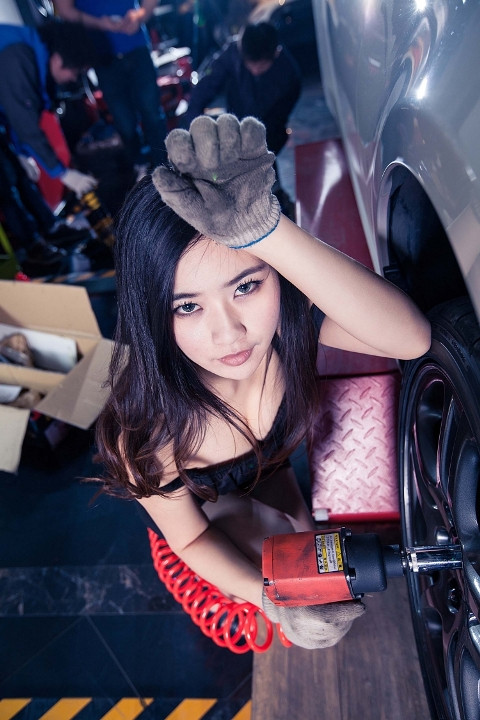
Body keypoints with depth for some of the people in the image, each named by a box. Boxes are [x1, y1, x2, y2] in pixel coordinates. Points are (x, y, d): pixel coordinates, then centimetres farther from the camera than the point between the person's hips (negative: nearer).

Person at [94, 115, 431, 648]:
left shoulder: (288, 313, -37)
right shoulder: (146, 419, -40)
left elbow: (410, 338, -56)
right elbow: (190, 537, -23)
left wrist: (262, 228, -67)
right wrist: (270, 599, -40)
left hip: (266, 467, 3)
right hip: (198, 495, -2)